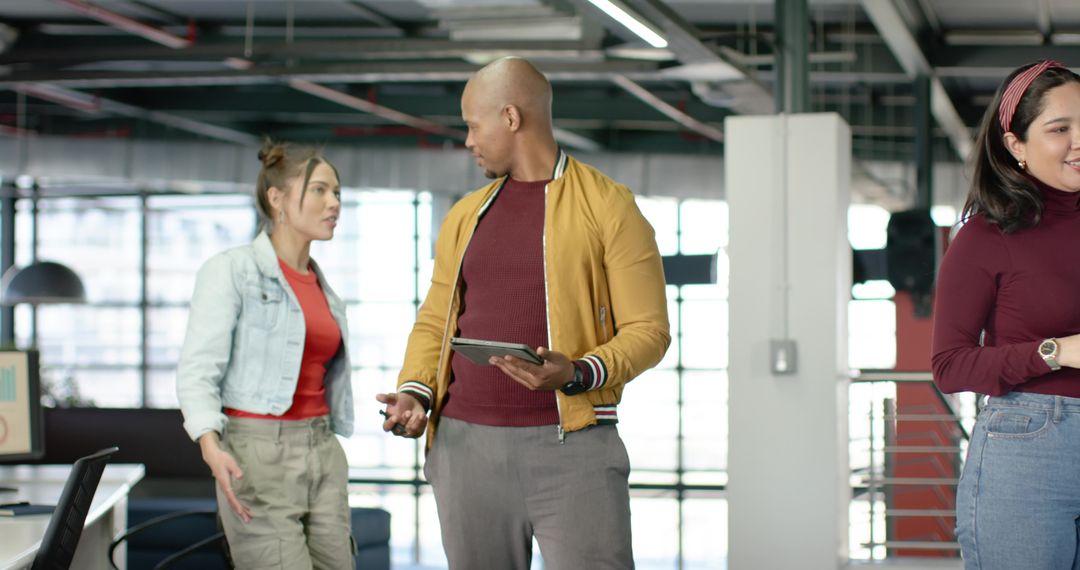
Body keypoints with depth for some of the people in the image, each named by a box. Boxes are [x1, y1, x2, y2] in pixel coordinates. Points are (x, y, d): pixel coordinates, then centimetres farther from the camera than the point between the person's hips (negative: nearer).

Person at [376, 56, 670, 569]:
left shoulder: (607, 206, 1)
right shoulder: (464, 217, 17)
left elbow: (647, 329, -3)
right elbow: (434, 321, 19)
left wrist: (579, 374, -19)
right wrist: (415, 391, 0)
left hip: (573, 448, -5)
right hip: (467, 445, 5)